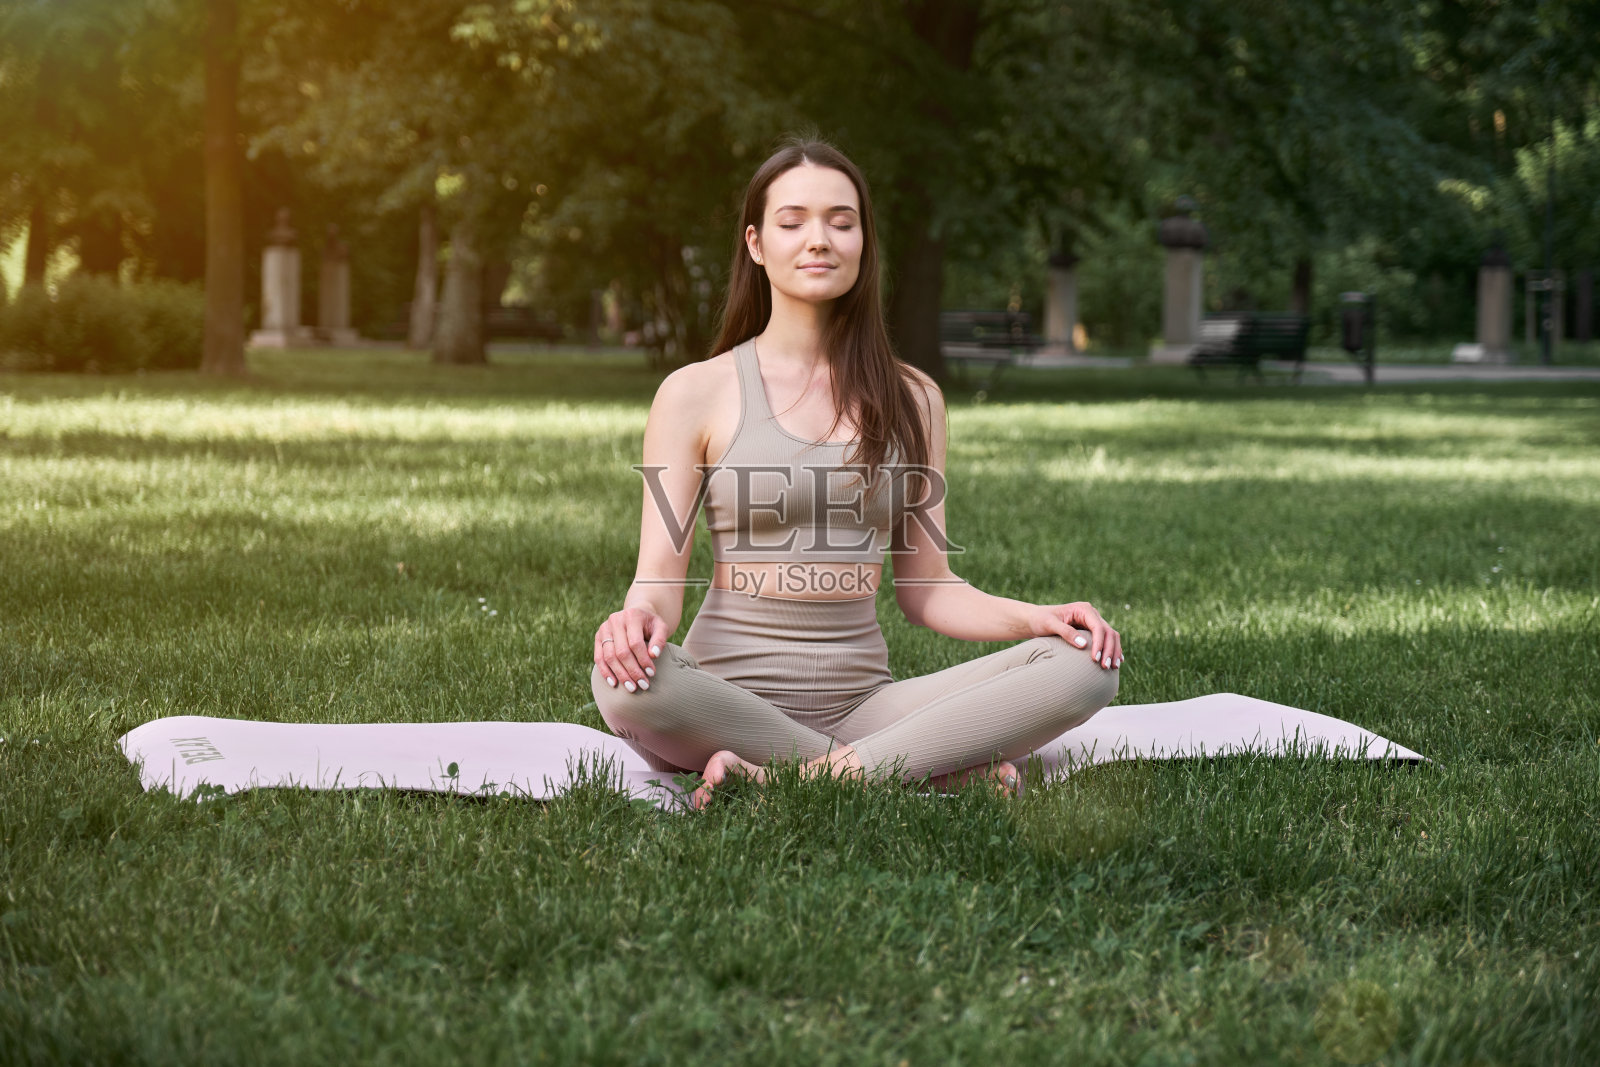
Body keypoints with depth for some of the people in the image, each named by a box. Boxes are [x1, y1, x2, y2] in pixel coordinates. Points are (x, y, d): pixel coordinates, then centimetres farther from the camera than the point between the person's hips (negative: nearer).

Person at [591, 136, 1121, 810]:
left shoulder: (912, 399, 13)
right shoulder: (696, 393, 4)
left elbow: (927, 589, 12)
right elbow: (660, 574, -1)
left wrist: (1034, 618, -7)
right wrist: (639, 618, -26)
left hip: (860, 700, 3)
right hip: (729, 698, -2)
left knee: (1082, 667, -19)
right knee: (624, 678, -38)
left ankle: (794, 779, -28)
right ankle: (945, 769, -26)